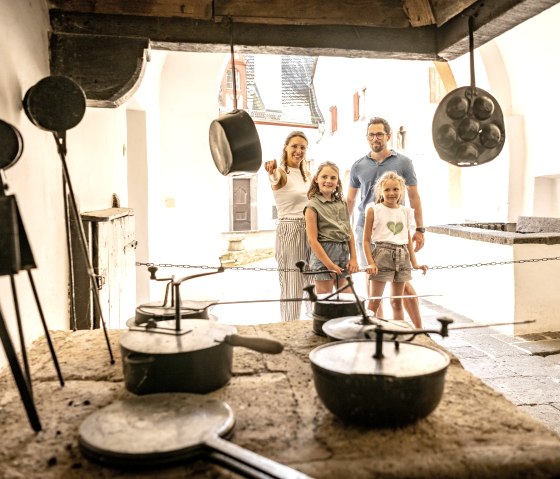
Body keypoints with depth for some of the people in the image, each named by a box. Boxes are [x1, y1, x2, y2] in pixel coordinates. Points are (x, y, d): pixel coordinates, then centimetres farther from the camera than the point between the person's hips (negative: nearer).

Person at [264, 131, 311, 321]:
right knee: (292, 286, -4)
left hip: (309, 231, 7)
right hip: (289, 232, -7)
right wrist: (272, 173, -57)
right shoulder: (281, 173, -10)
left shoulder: (307, 174, 12)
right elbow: (275, 178, -36)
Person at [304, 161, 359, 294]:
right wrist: (329, 265, -14)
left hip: (344, 254, 6)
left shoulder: (342, 203, 11)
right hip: (323, 254, -6)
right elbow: (312, 240, -12)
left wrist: (353, 258, 5)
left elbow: (350, 232, 14)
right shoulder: (313, 206, -7)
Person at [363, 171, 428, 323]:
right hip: (382, 254, -4)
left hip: (402, 257, 5)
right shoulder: (374, 210, -2)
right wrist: (370, 263, -13)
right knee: (374, 302, -2)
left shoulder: (406, 211, 11)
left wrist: (414, 263, 10)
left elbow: (408, 240, 16)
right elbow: (366, 240, -4)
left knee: (397, 301, 13)